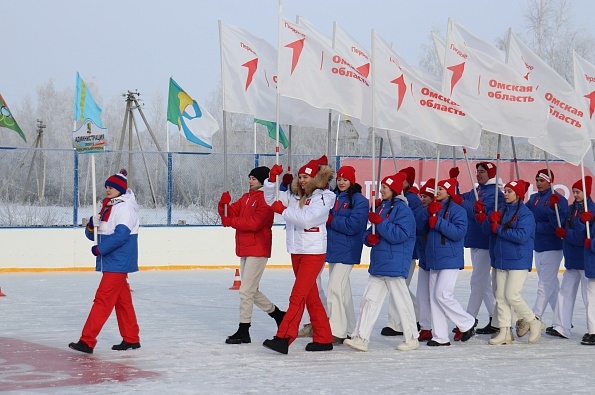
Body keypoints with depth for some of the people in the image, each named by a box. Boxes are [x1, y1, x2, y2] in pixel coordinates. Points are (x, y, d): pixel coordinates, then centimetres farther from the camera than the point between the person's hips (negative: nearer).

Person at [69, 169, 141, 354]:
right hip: (109, 261, 9)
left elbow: (121, 234, -24)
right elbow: (92, 235, 15)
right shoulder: (106, 207, 16)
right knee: (122, 300, 13)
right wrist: (92, 224, -8)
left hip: (118, 262, -9)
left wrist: (100, 249, -18)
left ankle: (87, 340, -14)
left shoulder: (125, 207, -12)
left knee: (103, 299, -11)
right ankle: (131, 339, 20)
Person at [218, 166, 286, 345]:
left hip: (258, 250, -9)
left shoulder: (266, 199, -13)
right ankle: (279, 316, 32)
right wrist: (224, 204, -13)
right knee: (252, 291, 17)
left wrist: (231, 222, -17)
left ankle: (243, 331, -3)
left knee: (246, 291, -9)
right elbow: (231, 212, 8)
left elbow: (254, 223, -22)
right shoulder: (246, 198, 13)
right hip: (245, 249, 9)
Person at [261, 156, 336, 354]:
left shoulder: (323, 197, -10)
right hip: (296, 252, 7)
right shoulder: (294, 195, 8)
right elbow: (271, 200, 10)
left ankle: (283, 338, -17)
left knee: (298, 296, -13)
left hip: (314, 252, -7)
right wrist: (272, 180, -4)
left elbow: (307, 218, -23)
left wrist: (283, 210, -17)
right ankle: (324, 339, 20)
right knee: (311, 297, 12)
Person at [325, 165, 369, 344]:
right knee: (343, 290, 14)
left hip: (346, 251, -7)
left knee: (335, 288, -14)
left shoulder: (359, 201, -8)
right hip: (332, 249, 7)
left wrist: (332, 220, -15)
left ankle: (336, 331, -13)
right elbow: (324, 217, 13)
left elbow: (353, 226, -17)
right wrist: (327, 219, -8)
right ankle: (349, 330, 23)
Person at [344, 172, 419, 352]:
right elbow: (370, 233, 20)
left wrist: (380, 222, -22)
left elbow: (399, 235, -22)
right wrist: (369, 237, -3)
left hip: (394, 265, -8)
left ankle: (412, 338, 14)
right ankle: (360, 338, 3)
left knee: (402, 301, 2)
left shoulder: (402, 209, -10)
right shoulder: (381, 208, 15)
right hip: (378, 263, 8)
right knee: (369, 299, 3)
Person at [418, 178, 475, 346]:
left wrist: (438, 222, -22)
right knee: (434, 297, 6)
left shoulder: (457, 210, -9)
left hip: (450, 260, -8)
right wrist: (429, 212, -11)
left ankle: (468, 324, 6)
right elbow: (420, 228, 5)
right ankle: (440, 336, 11)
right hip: (434, 260, 8)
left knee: (442, 295, -13)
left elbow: (458, 233, -21)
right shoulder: (433, 208, 13)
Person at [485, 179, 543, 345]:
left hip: (518, 261, -7)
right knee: (501, 297, 5)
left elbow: (521, 236, -23)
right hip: (501, 260, 7)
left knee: (512, 295, -11)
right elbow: (487, 229, 8)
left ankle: (534, 322, 9)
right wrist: (492, 220, -14)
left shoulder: (525, 213, -11)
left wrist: (499, 229, -16)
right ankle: (505, 332, 10)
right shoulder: (502, 210, 11)